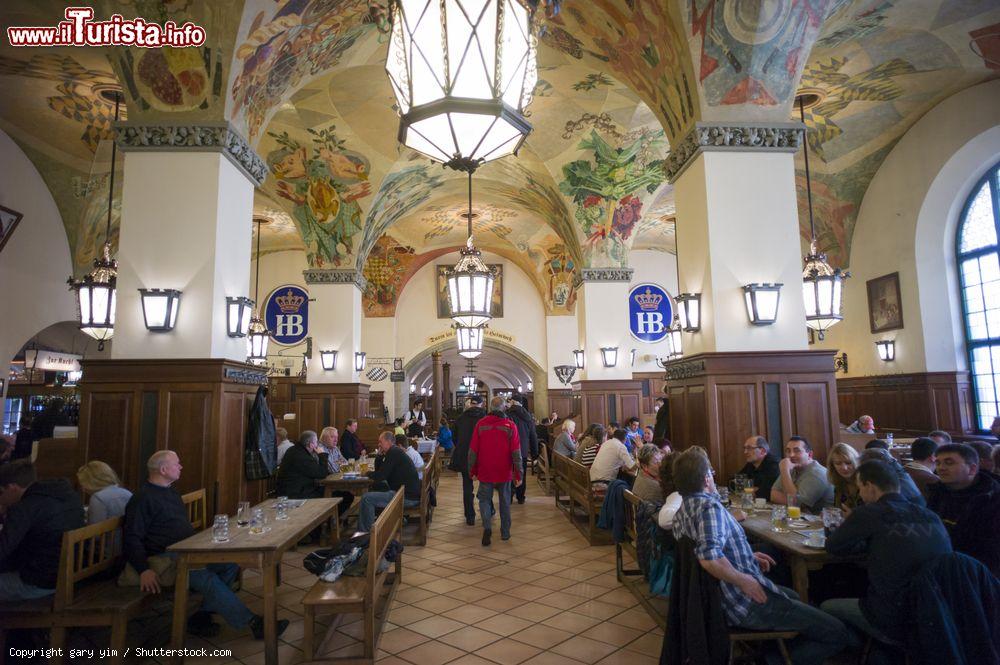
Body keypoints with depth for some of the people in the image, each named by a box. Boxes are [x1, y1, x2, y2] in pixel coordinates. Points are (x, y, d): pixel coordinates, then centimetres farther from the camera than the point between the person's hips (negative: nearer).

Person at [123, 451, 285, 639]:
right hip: (166, 556, -8)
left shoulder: (171, 493, 21)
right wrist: (144, 570, -24)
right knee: (206, 577, -30)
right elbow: (133, 539, -13)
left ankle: (202, 616, -8)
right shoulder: (142, 498, -6)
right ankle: (252, 622, -29)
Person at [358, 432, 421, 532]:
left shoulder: (394, 452, -13)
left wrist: (367, 474, 3)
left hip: (408, 497, -11)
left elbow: (380, 476, -16)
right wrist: (380, 455, 8)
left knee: (366, 499, -14)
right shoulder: (395, 451, 17)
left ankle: (364, 532, -2)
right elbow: (378, 470, 21)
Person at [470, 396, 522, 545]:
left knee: (484, 499, 11)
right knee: (505, 502, 14)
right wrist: (519, 473, -4)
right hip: (504, 472, 0)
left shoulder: (481, 424, -7)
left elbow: (473, 450, -3)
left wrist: (472, 471, 7)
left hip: (485, 472, 0)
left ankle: (487, 527, -9)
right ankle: (505, 533, 22)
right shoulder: (510, 425, -9)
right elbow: (516, 452, -10)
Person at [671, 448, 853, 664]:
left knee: (794, 596, 34)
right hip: (747, 605, -10)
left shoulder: (683, 509, 5)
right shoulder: (709, 506, -25)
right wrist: (743, 580, -24)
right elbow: (710, 559, -39)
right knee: (838, 634, -3)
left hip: (722, 597, 10)